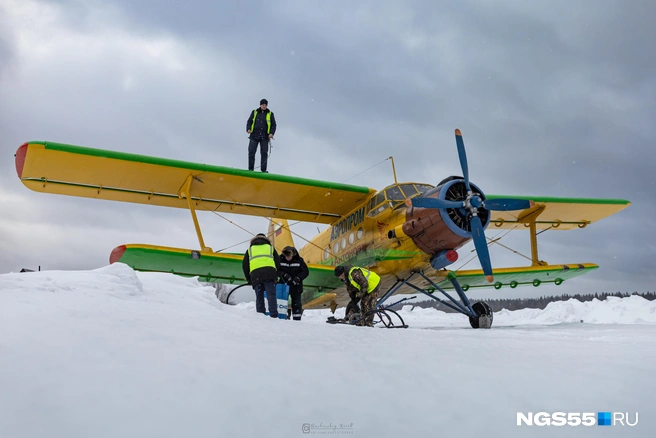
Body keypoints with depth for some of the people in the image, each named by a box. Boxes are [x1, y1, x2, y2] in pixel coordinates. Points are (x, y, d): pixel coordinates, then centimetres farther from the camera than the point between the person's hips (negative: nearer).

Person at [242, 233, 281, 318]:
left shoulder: (250, 249, 27)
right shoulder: (270, 248, 26)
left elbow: (244, 265, 21)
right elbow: (278, 263, 18)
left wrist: (249, 279, 26)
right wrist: (276, 276, 23)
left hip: (255, 274, 1)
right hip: (270, 273, -1)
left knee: (259, 297, 5)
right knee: (271, 295, -6)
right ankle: (273, 315, -18)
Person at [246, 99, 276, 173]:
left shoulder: (270, 114, 9)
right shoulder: (255, 112, 11)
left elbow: (273, 125, 8)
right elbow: (249, 121, 14)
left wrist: (271, 133, -8)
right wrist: (248, 129, -5)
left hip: (264, 137, 0)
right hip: (254, 136, 0)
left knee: (264, 153, -3)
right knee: (251, 152, -6)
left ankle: (263, 170, 1)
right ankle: (250, 169, 1)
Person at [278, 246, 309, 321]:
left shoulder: (299, 260, -6)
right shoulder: (280, 260, -3)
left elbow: (306, 272, -3)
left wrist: (298, 278, -18)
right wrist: (284, 275, -20)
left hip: (296, 286, -1)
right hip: (284, 285, 1)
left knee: (296, 303, 0)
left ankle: (297, 318, 6)